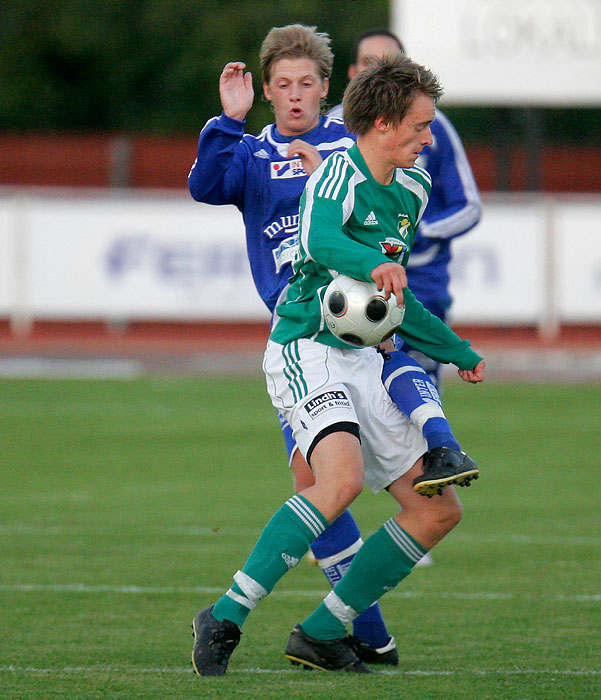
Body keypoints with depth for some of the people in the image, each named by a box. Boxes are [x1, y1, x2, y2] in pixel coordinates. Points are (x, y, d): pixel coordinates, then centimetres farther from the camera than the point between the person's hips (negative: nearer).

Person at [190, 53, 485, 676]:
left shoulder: (410, 192, 16)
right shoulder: (339, 173, -11)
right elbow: (319, 242, -33)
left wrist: (459, 352, 36)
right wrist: (373, 262, -52)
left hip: (363, 362, 9)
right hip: (306, 350, -9)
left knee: (439, 511, 4)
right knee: (342, 479, -33)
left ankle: (321, 634, 9)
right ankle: (225, 618, -27)